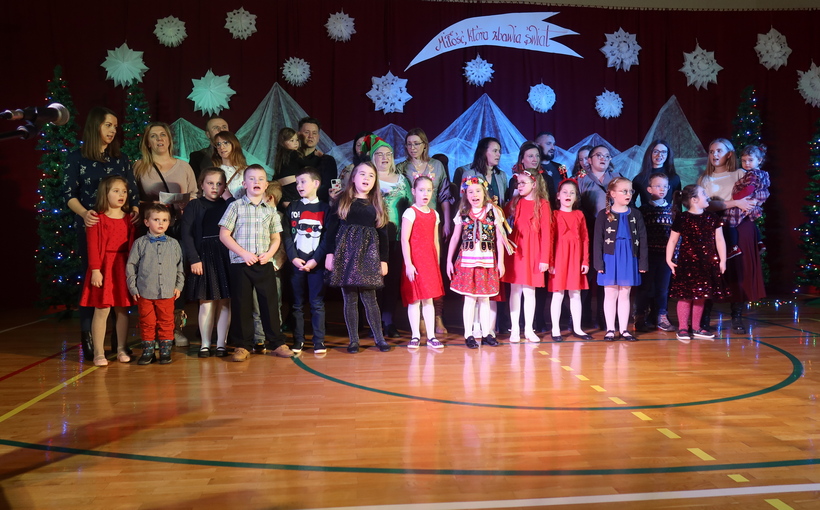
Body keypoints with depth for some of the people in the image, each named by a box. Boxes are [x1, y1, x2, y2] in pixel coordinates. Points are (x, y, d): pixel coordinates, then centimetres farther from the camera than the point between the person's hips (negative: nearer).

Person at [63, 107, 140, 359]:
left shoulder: (121, 159, 14)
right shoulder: (76, 158, 4)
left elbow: (133, 191, 12)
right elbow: (69, 194, -2)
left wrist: (135, 210, -9)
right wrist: (83, 213, -21)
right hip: (91, 227, -3)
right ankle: (88, 341, 2)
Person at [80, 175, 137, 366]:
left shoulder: (128, 219, 9)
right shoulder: (97, 219, -5)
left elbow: (132, 245, 9)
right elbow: (93, 246, -9)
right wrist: (95, 270, -15)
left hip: (124, 267, 4)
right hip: (104, 267, -4)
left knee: (123, 310, 9)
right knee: (102, 310, -3)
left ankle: (121, 349, 20)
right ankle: (98, 353, 6)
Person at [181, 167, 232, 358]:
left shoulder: (228, 205, 10)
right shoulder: (194, 206, 3)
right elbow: (187, 235, -2)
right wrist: (194, 259, -8)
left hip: (225, 258, 2)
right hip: (204, 257, -2)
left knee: (225, 302, 3)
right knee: (206, 302, 0)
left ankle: (221, 343, 12)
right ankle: (205, 344, 11)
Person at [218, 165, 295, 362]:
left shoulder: (270, 210, 10)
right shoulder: (236, 206, 0)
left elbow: (276, 238, 13)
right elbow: (224, 235, -4)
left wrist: (269, 253, -7)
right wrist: (244, 253, -12)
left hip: (265, 264, 2)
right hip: (240, 264, -2)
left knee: (270, 302, 5)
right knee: (241, 305, 2)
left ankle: (277, 343, 14)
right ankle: (243, 346, 12)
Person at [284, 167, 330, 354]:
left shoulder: (325, 208, 3)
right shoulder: (292, 207, 10)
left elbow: (327, 237, -3)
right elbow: (287, 235, 4)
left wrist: (315, 260, -12)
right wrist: (293, 258, -8)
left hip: (316, 263, -2)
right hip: (296, 262, 2)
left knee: (317, 303, 0)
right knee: (298, 304, 6)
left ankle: (319, 341, 5)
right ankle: (298, 341, 12)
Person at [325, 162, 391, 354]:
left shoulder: (378, 204, 12)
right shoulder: (342, 201, 6)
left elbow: (383, 233, 11)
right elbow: (331, 228, 3)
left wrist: (383, 259, 6)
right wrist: (330, 253, -5)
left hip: (369, 254, 1)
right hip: (346, 252, -1)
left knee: (369, 297, -1)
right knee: (350, 298, 1)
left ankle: (379, 338, 9)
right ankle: (353, 340, 9)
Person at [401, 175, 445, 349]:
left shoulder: (434, 214, 13)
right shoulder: (410, 212, -5)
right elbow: (404, 240, -10)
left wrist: (437, 263, 13)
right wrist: (408, 263, -16)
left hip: (430, 260, 5)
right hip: (414, 261, -5)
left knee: (429, 299, 7)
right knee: (414, 299, -1)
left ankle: (430, 337, 10)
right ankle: (415, 336, 7)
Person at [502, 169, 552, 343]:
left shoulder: (542, 204, -2)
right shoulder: (515, 202, 9)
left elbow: (546, 232, -6)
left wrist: (545, 258, -9)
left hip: (532, 252, -2)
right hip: (515, 249, 3)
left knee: (529, 291, 3)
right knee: (515, 290, 4)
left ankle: (528, 329, 13)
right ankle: (515, 329, 11)